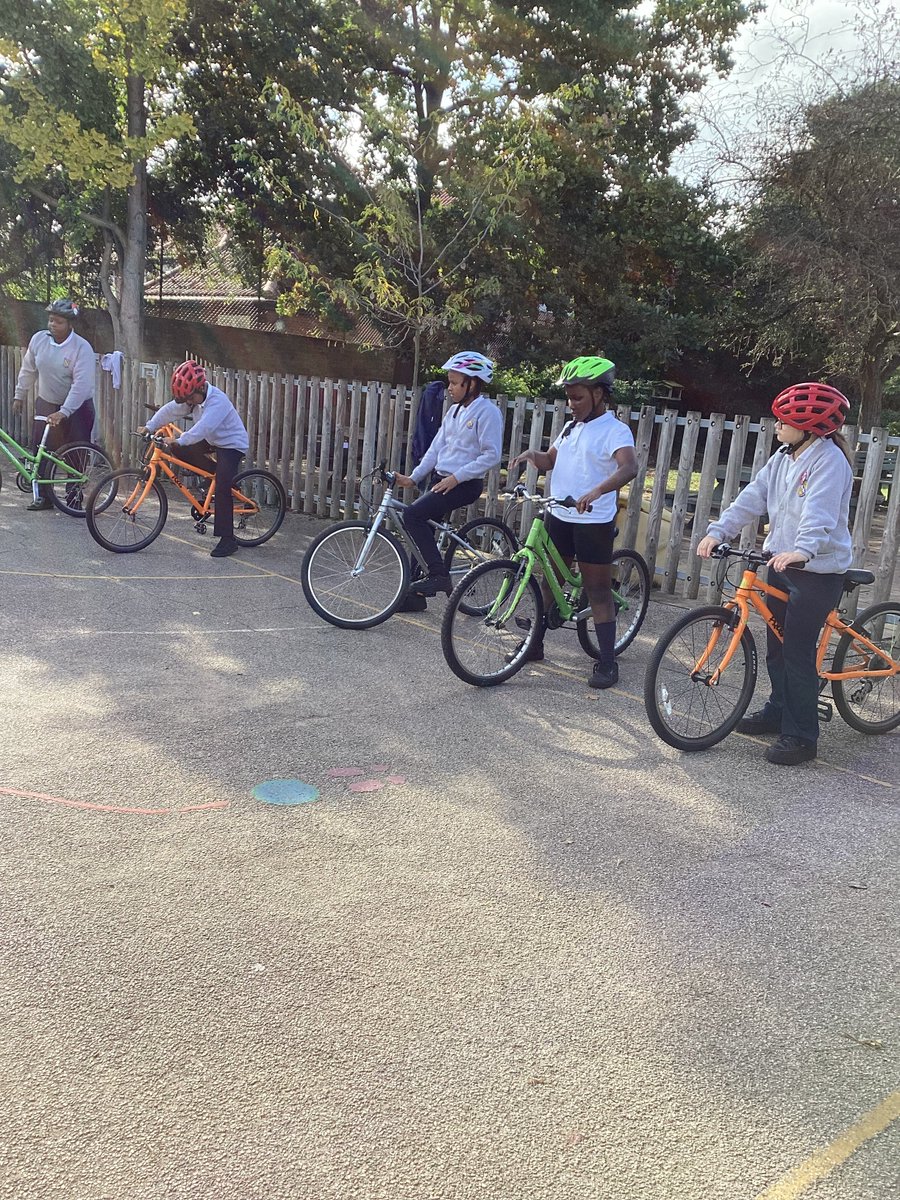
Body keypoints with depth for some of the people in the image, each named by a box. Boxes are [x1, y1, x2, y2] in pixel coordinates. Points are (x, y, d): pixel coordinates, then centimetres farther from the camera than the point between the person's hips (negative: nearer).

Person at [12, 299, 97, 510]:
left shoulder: (82, 348, -20)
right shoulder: (39, 339, -5)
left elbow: (81, 385, -25)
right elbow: (28, 370, 10)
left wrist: (63, 413, -31)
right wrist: (19, 395, 16)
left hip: (77, 407, -4)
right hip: (46, 404, 4)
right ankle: (43, 496, 12)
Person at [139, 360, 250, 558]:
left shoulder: (217, 401, -30)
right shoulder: (192, 396, -5)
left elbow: (203, 428, -42)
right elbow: (169, 410, -5)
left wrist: (179, 440, -48)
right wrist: (149, 427, -13)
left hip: (232, 444, -9)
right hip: (212, 440, 9)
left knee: (222, 489, -18)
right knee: (178, 450, 1)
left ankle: (227, 540, -13)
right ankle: (219, 474, 15)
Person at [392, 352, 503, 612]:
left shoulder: (487, 411, -12)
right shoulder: (455, 410, 14)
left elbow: (491, 456, -18)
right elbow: (437, 447, 15)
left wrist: (456, 477, -20)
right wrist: (413, 477, 8)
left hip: (465, 484, -8)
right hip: (442, 479, 8)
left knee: (413, 515, -22)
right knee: (422, 527, 6)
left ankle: (438, 574, -16)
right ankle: (415, 595, 16)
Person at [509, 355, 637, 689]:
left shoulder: (615, 430, -13)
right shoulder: (572, 427, 12)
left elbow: (629, 467, -30)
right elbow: (550, 460, 21)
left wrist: (597, 491, -47)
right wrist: (532, 455, -3)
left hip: (593, 522, -7)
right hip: (559, 516, 7)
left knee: (598, 592, -1)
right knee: (549, 580, 15)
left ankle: (607, 662, 6)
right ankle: (534, 644, 28)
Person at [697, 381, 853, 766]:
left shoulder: (829, 459, -16)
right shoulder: (783, 458, 10)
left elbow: (820, 512, -31)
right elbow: (752, 498, 3)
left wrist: (802, 550, -48)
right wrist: (717, 531, -8)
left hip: (818, 571, -8)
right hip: (782, 562, 8)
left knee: (798, 650, -7)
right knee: (776, 645, 15)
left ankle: (801, 736, 3)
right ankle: (778, 712, 32)